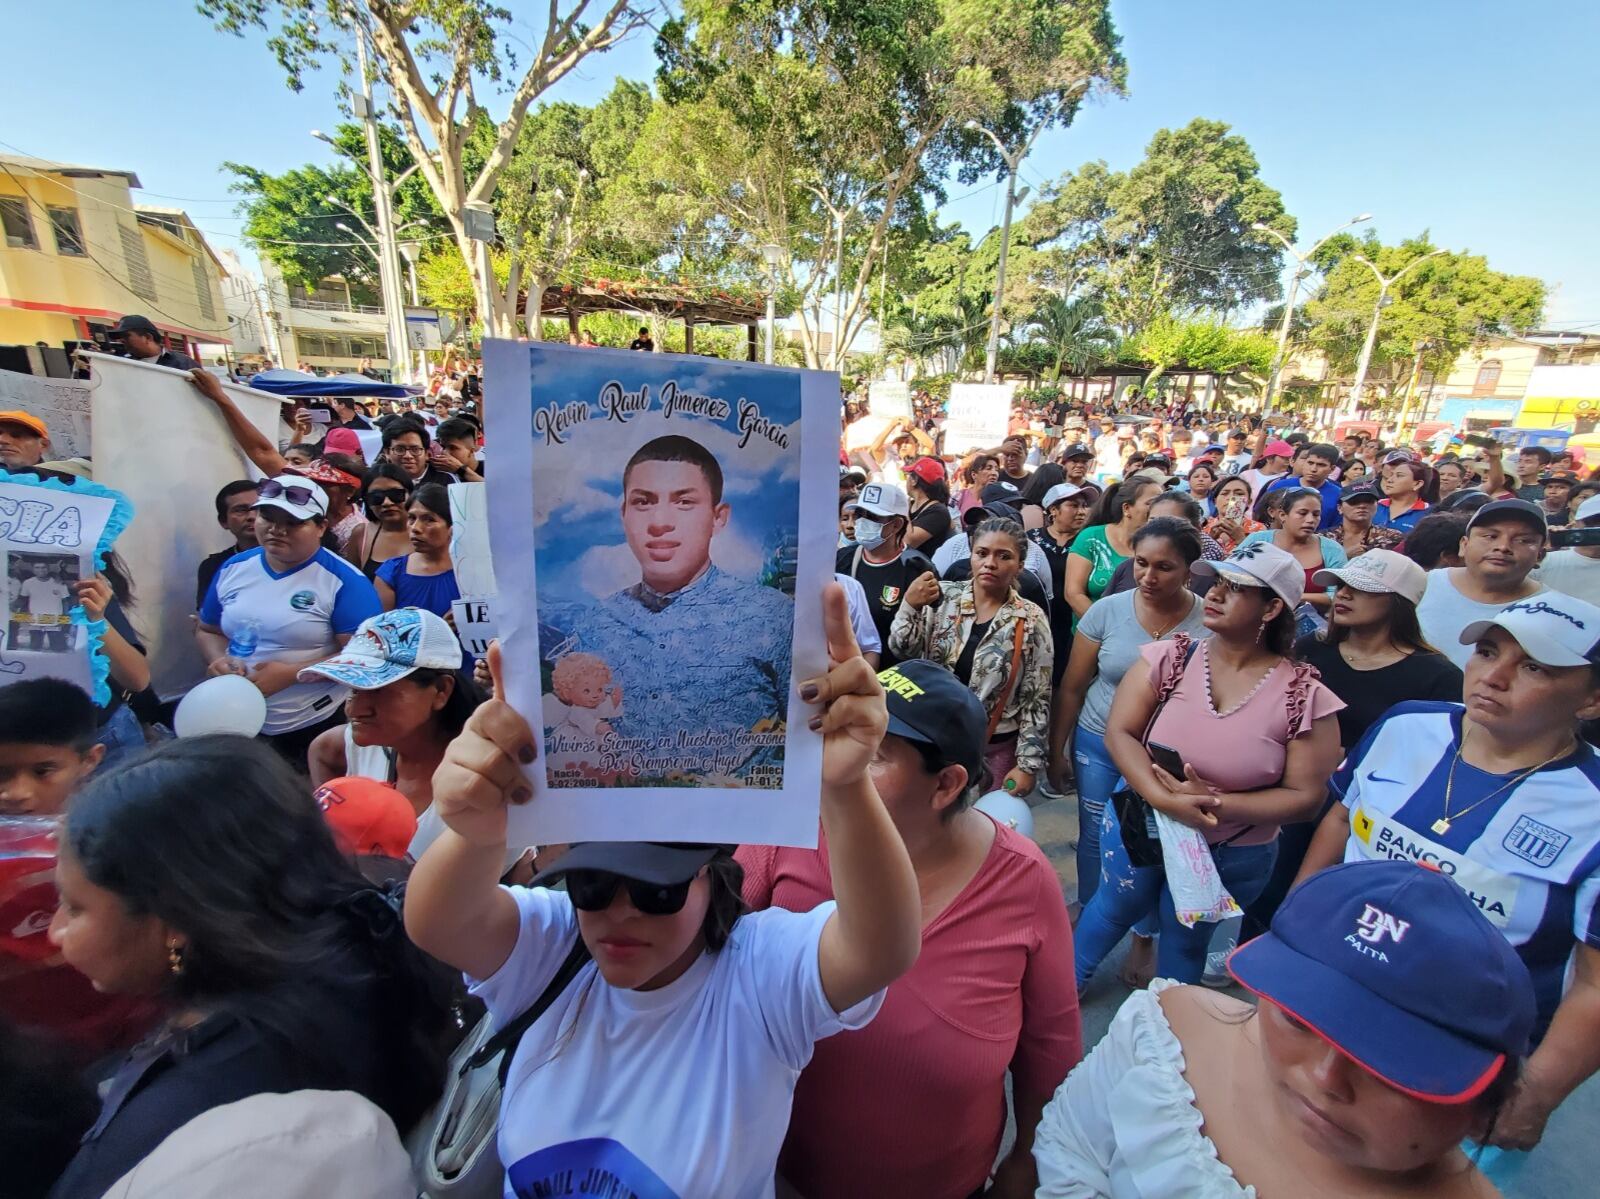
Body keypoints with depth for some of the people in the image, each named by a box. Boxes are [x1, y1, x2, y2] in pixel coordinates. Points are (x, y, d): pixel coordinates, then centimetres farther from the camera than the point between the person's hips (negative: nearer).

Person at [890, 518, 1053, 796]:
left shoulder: (1031, 620, -7)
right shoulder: (943, 598, -4)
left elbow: (1037, 699, -5)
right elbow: (902, 652, -6)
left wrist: (1028, 763, -6)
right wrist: (909, 607, -21)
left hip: (996, 748, -1)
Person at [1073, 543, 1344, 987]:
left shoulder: (1305, 696, -16)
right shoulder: (1168, 658, -14)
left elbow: (1305, 797, -12)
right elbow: (1119, 732, -15)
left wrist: (1214, 804, -25)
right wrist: (1164, 799, -30)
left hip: (1232, 856, 0)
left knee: (1187, 937, 22)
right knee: (1115, 909, 22)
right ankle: (1065, 986, 52)